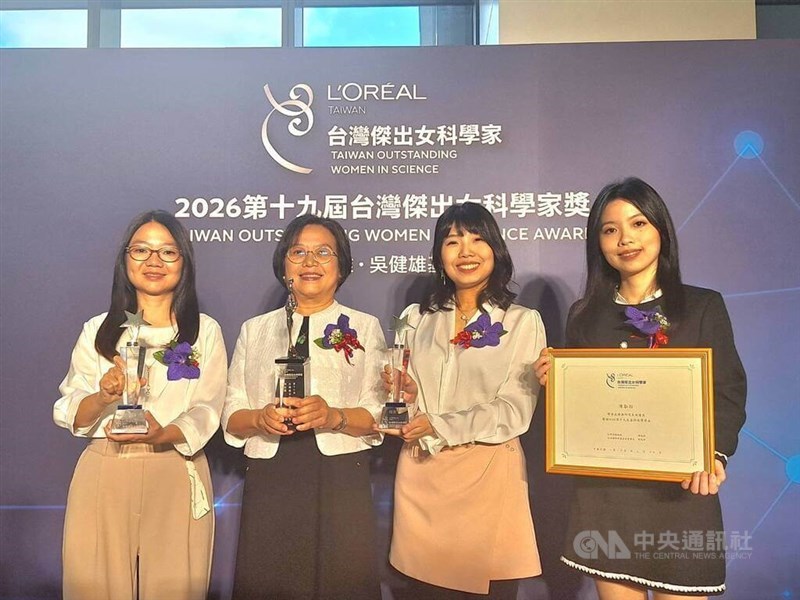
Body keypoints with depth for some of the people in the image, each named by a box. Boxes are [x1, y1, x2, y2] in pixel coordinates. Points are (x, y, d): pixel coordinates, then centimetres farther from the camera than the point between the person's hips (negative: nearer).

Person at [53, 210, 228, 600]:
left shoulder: (205, 331, 5)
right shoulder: (98, 330, 9)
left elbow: (206, 411, -2)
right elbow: (68, 414, 4)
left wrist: (164, 435, -21)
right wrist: (103, 396, -17)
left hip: (177, 477, -1)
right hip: (104, 476, 1)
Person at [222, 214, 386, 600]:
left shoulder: (364, 327, 8)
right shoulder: (254, 330, 14)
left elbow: (378, 413, -1)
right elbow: (231, 416, 8)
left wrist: (333, 416, -19)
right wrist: (261, 418, -12)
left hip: (340, 482, -1)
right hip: (268, 481, 2)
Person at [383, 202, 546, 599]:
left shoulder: (523, 322, 0)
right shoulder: (417, 319, 11)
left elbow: (515, 412, -7)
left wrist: (437, 426, -13)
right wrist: (406, 396, -8)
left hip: (487, 476, -2)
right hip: (421, 476, 3)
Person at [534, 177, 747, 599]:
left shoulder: (703, 307, 2)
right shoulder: (585, 315, 7)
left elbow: (729, 393, -1)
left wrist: (714, 454, -18)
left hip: (679, 489, -2)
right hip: (603, 490, 2)